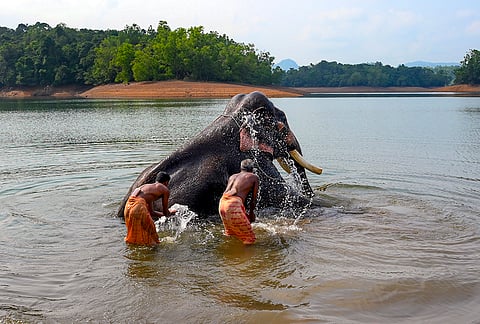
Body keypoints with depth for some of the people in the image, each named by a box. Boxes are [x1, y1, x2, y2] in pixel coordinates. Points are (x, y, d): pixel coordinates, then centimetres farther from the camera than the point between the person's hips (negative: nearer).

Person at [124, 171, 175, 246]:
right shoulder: (165, 190, 11)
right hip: (138, 206, -8)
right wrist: (171, 213, 40)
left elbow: (151, 212, 37)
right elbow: (166, 213, 17)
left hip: (128, 205, 8)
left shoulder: (148, 186, 32)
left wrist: (166, 213, 50)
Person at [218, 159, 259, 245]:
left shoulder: (232, 176, 29)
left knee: (230, 234, 27)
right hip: (234, 204, -7)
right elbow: (253, 200, 14)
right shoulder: (254, 177, 14)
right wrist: (251, 214, 32)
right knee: (250, 238, -1)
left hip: (222, 202, 7)